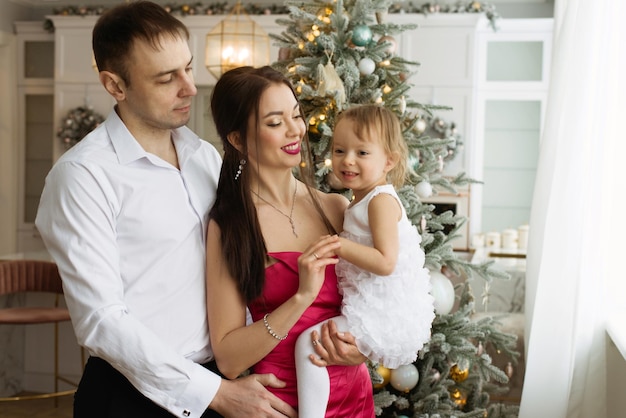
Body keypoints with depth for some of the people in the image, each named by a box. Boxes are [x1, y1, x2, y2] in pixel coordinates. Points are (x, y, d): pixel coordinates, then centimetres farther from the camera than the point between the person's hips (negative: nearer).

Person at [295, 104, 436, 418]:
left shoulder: (381, 200, -16)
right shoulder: (363, 200, 14)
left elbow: (386, 262, -25)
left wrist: (341, 246, -22)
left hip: (382, 317, -11)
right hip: (383, 310, 11)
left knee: (307, 343, -18)